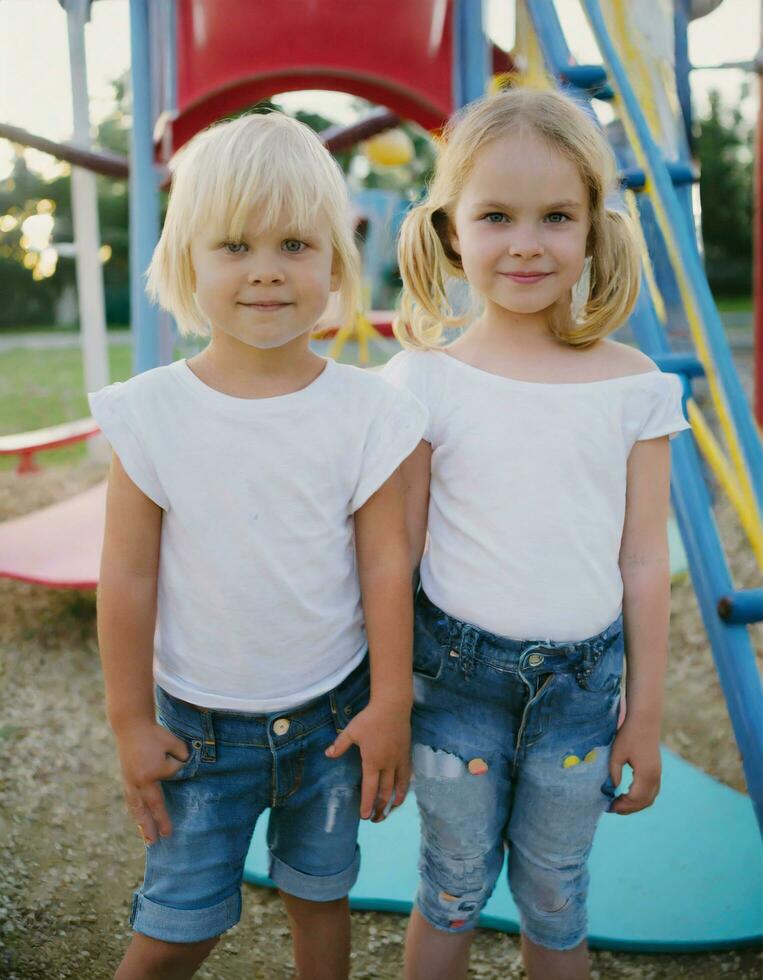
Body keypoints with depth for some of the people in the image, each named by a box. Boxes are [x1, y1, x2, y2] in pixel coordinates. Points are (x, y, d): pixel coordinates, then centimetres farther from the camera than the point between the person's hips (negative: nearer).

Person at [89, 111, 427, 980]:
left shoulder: (366, 411, -10)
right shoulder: (153, 413, -13)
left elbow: (384, 565, -6)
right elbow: (127, 579, -8)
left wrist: (389, 706, -3)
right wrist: (130, 722, -3)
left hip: (333, 713, 1)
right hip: (202, 726, -1)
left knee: (319, 897, 20)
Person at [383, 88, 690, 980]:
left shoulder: (632, 387, -5)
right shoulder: (426, 382, -9)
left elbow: (644, 564, 0)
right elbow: (395, 555, -4)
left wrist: (645, 717, 4)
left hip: (583, 679, 1)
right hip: (458, 672, -1)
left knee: (555, 894, 17)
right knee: (455, 885, 17)